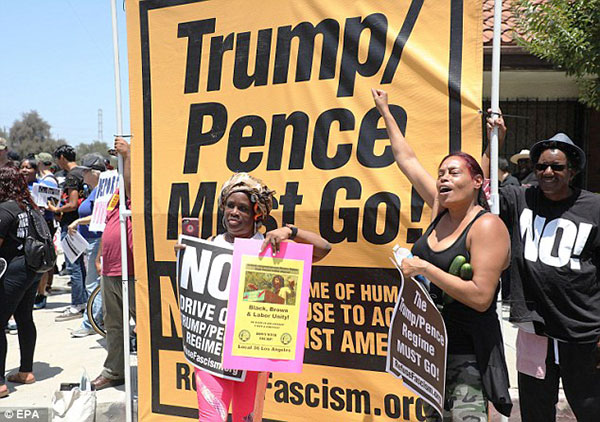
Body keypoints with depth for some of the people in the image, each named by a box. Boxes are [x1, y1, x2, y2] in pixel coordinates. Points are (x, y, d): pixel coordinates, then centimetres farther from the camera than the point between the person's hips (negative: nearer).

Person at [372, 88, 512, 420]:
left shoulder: (487, 226, -15)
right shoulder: (441, 210, 5)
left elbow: (481, 297, -24)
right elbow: (407, 160, 15)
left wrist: (424, 268, -22)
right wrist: (386, 113, 23)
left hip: (467, 352, -7)